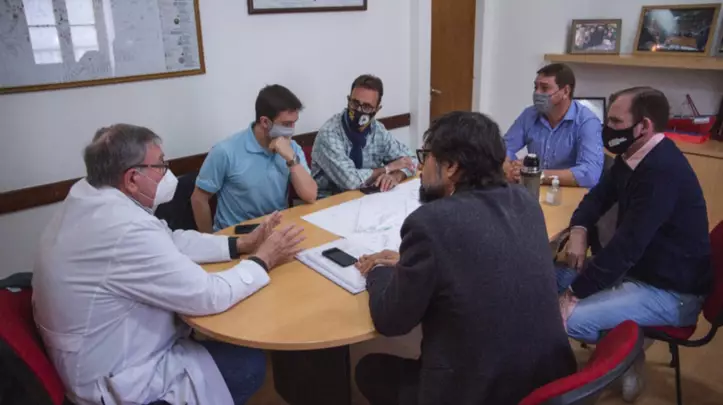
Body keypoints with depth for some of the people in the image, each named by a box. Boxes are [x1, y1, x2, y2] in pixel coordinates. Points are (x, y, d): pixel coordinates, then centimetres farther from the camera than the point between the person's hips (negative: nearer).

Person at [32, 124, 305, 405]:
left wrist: (241, 244, -3)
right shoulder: (128, 230, -34)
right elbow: (208, 297, -27)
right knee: (250, 363, 1)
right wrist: (264, 260, -12)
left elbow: (168, 242, 3)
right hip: (111, 381, -9)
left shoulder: (87, 195, -4)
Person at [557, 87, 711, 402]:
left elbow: (627, 244, -29)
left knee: (567, 318, -25)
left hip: (670, 293, -9)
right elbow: (599, 196, 14)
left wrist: (575, 292, -24)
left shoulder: (662, 171, -27)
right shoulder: (633, 156, 3)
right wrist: (579, 230, -9)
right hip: (636, 270, 10)